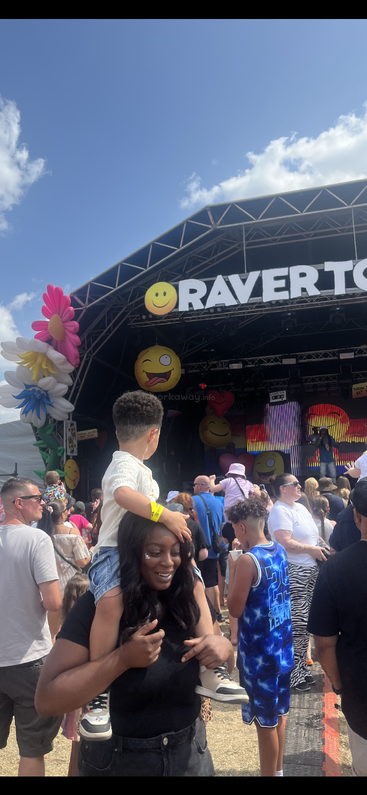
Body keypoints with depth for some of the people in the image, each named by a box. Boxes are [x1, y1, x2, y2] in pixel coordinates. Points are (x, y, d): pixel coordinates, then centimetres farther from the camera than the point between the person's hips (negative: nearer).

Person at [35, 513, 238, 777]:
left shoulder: (187, 600, -6)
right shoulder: (97, 606, -19)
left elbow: (224, 667, 3)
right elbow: (46, 700, -23)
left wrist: (222, 646, -20)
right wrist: (123, 658, -31)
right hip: (118, 762, -3)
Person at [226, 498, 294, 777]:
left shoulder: (248, 560, -24)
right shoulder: (280, 551, 1)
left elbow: (235, 608, -17)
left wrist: (232, 570, -9)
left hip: (259, 652, -8)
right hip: (282, 645, 8)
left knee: (265, 721, 8)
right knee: (279, 712, 22)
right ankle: (278, 769, 38)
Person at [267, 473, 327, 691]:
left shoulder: (301, 508, 16)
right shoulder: (280, 511, -14)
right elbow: (285, 543, -23)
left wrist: (320, 549, 8)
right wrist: (311, 549, -14)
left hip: (310, 571, 9)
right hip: (292, 573, -9)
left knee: (305, 624, 14)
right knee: (297, 624, -6)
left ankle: (302, 669, 27)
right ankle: (293, 675, 8)